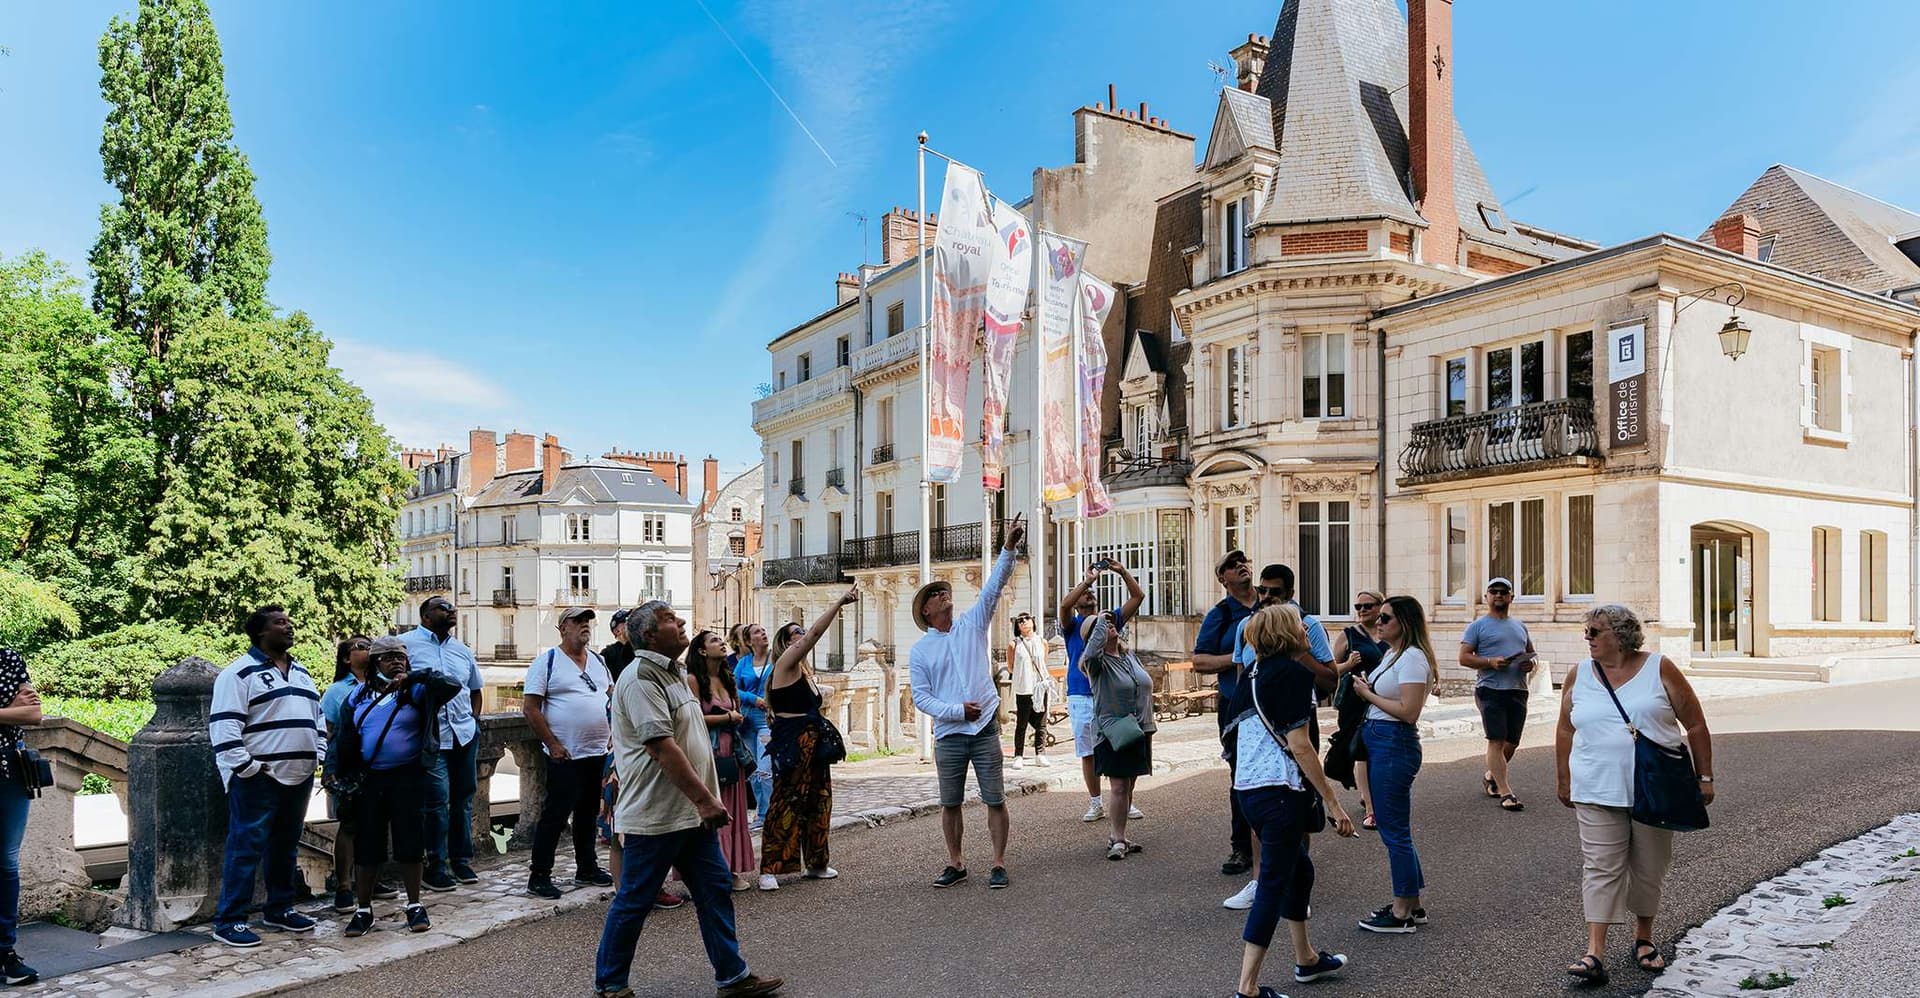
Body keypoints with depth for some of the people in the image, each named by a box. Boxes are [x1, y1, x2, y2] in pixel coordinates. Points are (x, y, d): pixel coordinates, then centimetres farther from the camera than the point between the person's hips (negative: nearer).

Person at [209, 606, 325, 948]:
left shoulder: (301, 673, 17)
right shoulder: (240, 673, -8)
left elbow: (316, 718, 23)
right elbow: (223, 726, -14)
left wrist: (320, 756, 12)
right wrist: (246, 767, -18)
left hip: (299, 777, 8)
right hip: (257, 779, -8)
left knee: (286, 846, 14)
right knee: (247, 848, -5)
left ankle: (279, 909, 25)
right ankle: (228, 920, 3)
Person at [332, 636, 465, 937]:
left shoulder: (415, 692, -2)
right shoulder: (359, 695, 8)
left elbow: (452, 686, -18)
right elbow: (345, 738, 13)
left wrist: (412, 677, -22)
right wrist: (333, 770, 5)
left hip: (407, 778, -2)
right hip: (367, 780, 3)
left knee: (410, 842, 2)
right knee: (366, 845, 6)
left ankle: (414, 906, 16)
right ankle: (363, 910, 20)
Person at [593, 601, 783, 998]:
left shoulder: (676, 673, 14)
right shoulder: (641, 677, -18)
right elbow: (662, 746, -25)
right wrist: (705, 799, -25)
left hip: (693, 812, 9)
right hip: (655, 814, -9)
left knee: (716, 890, 10)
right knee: (634, 902, 5)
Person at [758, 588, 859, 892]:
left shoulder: (804, 671, 19)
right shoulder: (785, 664, -7)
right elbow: (815, 633, -17)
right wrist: (840, 602, -17)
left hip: (812, 741, 9)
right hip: (791, 742, -9)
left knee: (818, 801, 11)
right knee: (785, 802, -8)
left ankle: (814, 863, 21)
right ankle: (770, 869, -4)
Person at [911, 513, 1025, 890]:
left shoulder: (971, 625, 6)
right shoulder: (919, 650, 4)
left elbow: (993, 587, -4)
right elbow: (921, 697, -1)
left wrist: (1008, 548, -15)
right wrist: (957, 710, -13)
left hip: (985, 730, 0)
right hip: (948, 735, 0)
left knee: (995, 800, 1)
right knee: (950, 803, 9)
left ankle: (999, 864, 11)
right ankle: (956, 863, 22)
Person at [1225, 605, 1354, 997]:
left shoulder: (1255, 671, 12)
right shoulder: (1293, 672, -13)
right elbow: (1299, 746, -17)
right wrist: (1333, 802, -14)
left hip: (1248, 787, 9)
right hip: (1280, 791, -9)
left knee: (1299, 868, 24)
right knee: (1272, 886, -2)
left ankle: (1306, 960, 39)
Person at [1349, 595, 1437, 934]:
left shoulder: (1412, 658, -14)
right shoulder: (1391, 654, 15)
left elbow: (1409, 712, -22)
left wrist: (1368, 694, -13)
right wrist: (1364, 687, 4)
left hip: (1395, 744, -10)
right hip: (1378, 740, 10)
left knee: (1394, 831, -2)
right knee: (1394, 828, 16)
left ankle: (1402, 913, 8)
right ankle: (1411, 905, 27)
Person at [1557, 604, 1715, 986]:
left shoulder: (1660, 670, -1)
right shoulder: (1579, 676, 5)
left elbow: (1695, 725, 3)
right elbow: (1566, 731, 12)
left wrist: (1704, 777, 2)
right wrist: (1565, 781, 13)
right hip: (1598, 792, 1)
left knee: (1649, 868, 11)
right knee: (1600, 868, -4)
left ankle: (1643, 938, 30)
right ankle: (1594, 953, -6)